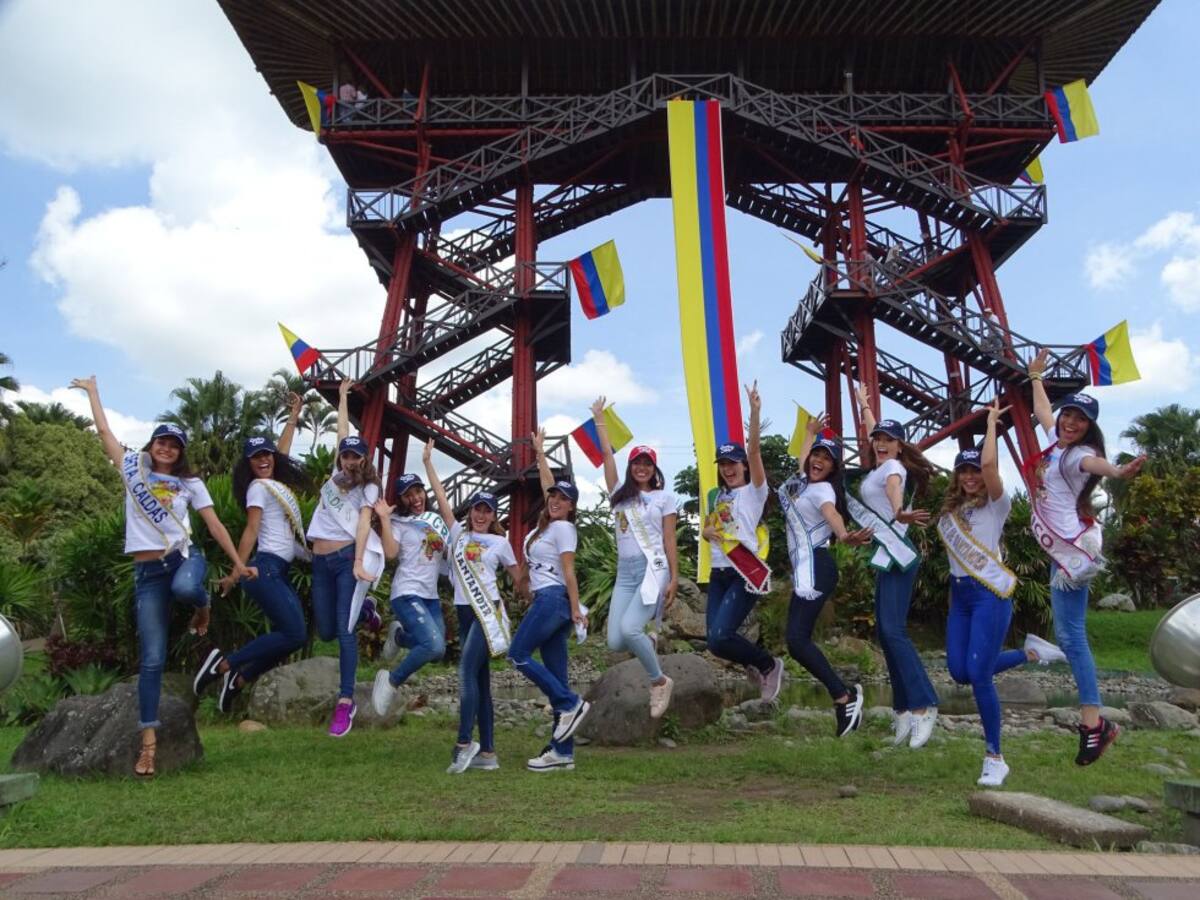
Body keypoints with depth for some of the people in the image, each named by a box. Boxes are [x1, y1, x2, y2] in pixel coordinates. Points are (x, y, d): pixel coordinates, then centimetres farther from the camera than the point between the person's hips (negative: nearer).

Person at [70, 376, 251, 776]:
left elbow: (214, 524, 7)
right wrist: (92, 390, 23)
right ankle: (149, 740, 4)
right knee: (151, 659, -5)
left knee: (184, 587, -41)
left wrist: (238, 563, 3)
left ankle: (203, 604, -2)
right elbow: (104, 430, 16)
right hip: (147, 572, 0)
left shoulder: (190, 483, 9)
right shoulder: (132, 468, 11)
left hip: (185, 558, 0)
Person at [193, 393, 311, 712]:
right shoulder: (258, 487, -3)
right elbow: (251, 530, -11)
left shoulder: (275, 483, 19)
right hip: (266, 569, -9)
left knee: (289, 636, 2)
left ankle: (239, 680, 8)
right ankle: (223, 663, -8)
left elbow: (282, 449, 33)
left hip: (280, 571, 9)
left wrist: (294, 415, 40)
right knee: (294, 635, -16)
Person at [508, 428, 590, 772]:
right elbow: (547, 483, 28)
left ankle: (571, 704, -6)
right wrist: (539, 450, 35)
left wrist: (576, 610, -15)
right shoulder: (548, 523, 14)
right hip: (547, 601, 9)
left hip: (553, 599, -9)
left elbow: (568, 571, -13)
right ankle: (563, 752, 5)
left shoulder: (563, 528, -7)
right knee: (555, 673, 4)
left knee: (518, 654, -9)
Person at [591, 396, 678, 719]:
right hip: (625, 573, 5)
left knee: (628, 629, -23)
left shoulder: (664, 497, 5)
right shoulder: (620, 493, 14)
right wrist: (599, 419, 21)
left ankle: (659, 681, 0)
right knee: (615, 642, -4)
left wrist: (674, 578, -4)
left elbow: (670, 540, 2)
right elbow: (607, 454, 15)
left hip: (653, 569, -4)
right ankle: (647, 643, 31)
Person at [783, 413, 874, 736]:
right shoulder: (801, 478, 14)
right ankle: (845, 697, 6)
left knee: (797, 640, -18)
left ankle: (845, 697, -10)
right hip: (804, 567, 9)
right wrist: (811, 431, 49)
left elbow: (832, 514, -33)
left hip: (815, 567, -9)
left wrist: (846, 537, -52)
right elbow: (806, 450, 38)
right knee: (799, 640, 3)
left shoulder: (824, 490, -9)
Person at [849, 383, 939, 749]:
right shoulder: (879, 466, 14)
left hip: (896, 556, -9)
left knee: (893, 630, -17)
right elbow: (872, 430, 33)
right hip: (885, 557, 9)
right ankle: (905, 708, 9)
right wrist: (863, 401, 46)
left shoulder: (893, 467, -8)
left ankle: (923, 705, -15)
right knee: (885, 632, 6)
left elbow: (893, 487, -34)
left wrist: (900, 512, -54)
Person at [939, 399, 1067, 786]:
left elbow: (990, 465, -20)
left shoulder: (995, 504, -5)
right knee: (960, 672, 3)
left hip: (990, 594, -7)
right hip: (959, 595, 7)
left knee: (979, 674, -11)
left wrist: (992, 421, -10)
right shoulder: (950, 511, 14)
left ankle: (994, 758, 4)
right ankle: (1030, 653, 24)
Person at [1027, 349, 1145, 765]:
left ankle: (1092, 722, -8)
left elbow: (1096, 463, -38)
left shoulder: (1078, 454, -12)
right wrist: (1035, 376, 43)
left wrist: (1118, 471, -59)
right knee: (1069, 634, 8)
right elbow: (1042, 410, 32)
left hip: (1072, 549, -9)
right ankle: (1094, 721, 12)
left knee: (1069, 634, -11)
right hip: (1060, 550, 9)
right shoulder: (1055, 442, 11)